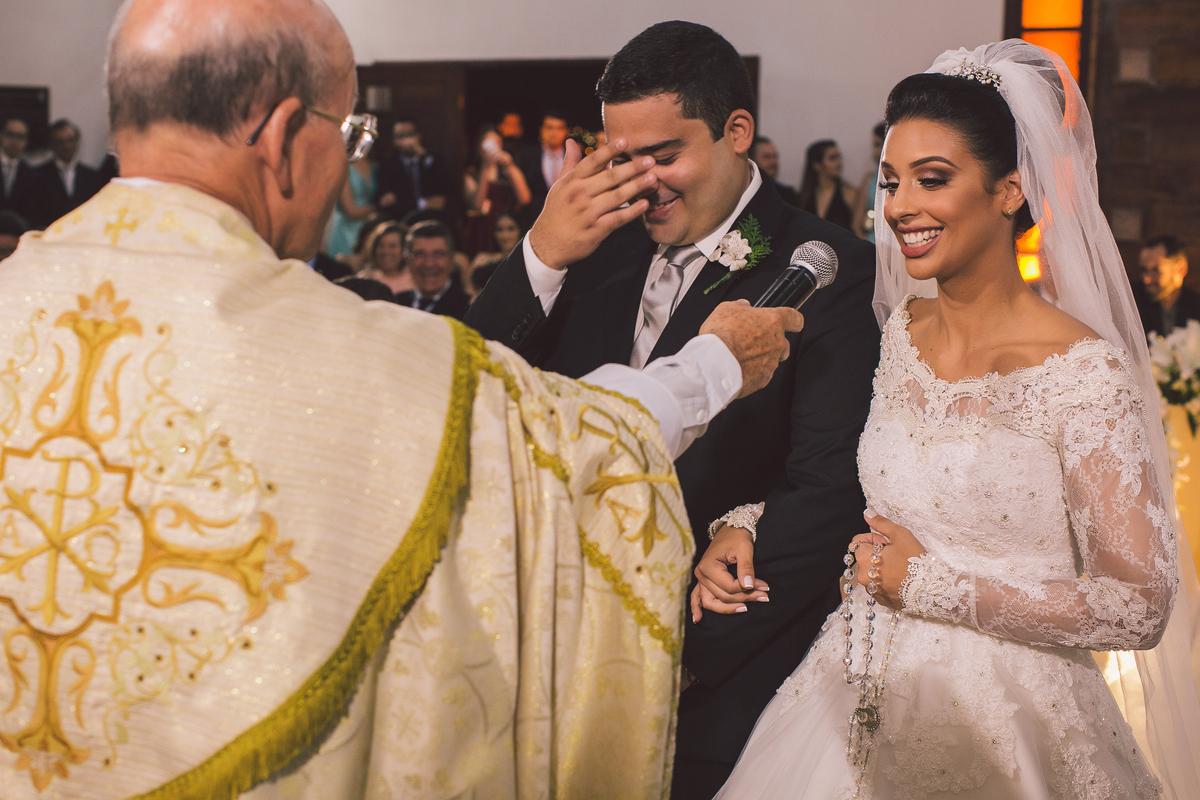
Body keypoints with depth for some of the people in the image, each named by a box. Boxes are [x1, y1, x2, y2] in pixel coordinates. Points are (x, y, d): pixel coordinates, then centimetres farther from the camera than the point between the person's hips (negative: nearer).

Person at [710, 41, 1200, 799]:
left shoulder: (1085, 371, -17)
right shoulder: (897, 331, 2)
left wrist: (929, 583, -15)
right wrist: (738, 526, -3)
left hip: (1000, 715, -6)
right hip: (865, 700, 6)